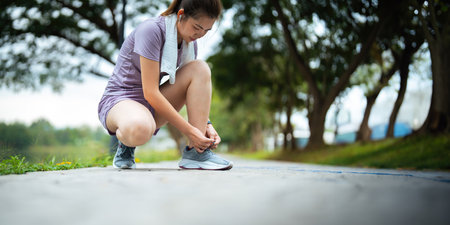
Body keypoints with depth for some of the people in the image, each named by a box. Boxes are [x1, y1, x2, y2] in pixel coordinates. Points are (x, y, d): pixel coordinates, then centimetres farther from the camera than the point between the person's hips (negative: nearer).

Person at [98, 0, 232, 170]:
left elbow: (196, 95, 11)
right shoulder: (151, 30, -20)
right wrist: (189, 131, -25)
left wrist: (206, 124, -8)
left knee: (200, 69, -15)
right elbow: (150, 93, -25)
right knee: (140, 129, -44)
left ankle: (196, 152, -18)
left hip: (152, 106, 7)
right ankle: (126, 143, -5)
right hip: (118, 101, -7)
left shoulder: (190, 43, 4)